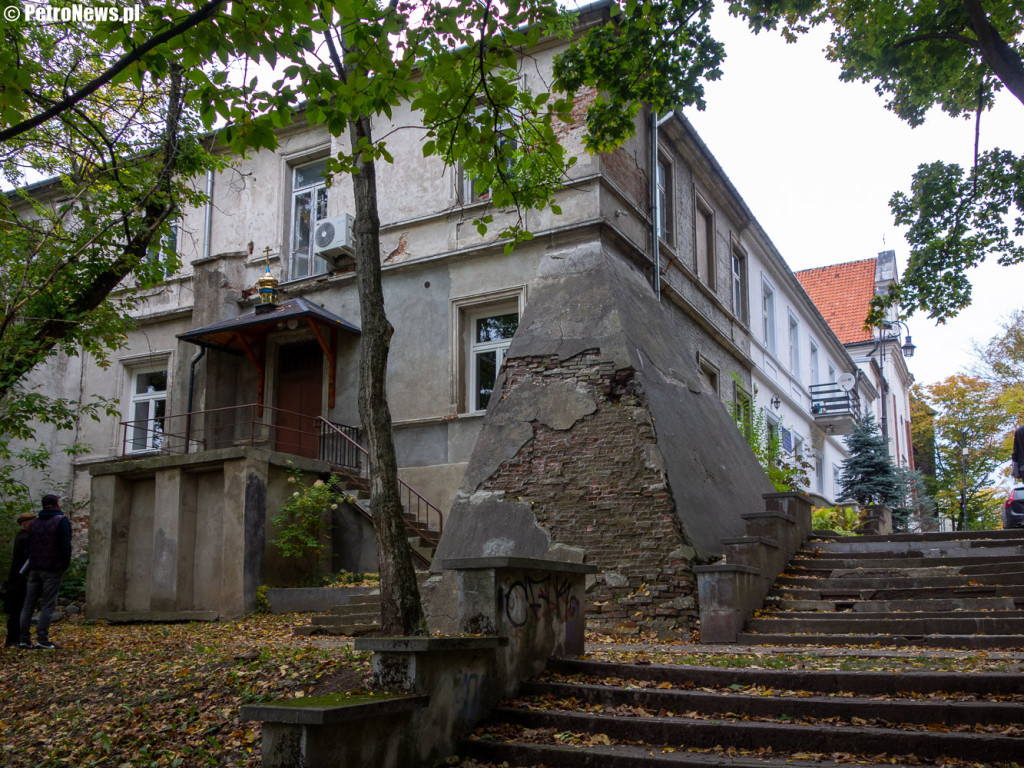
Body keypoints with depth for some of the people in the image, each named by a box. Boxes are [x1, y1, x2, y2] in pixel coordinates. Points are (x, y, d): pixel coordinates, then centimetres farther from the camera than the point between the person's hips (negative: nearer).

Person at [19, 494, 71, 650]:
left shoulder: (35, 522, 14)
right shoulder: (62, 521, -5)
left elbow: (29, 546, 14)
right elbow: (65, 545, -12)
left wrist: (31, 567, 16)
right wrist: (65, 565, -1)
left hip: (34, 568, 6)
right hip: (52, 570, -6)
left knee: (28, 604, 9)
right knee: (48, 605, -4)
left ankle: (24, 640, 7)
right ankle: (42, 640, -9)